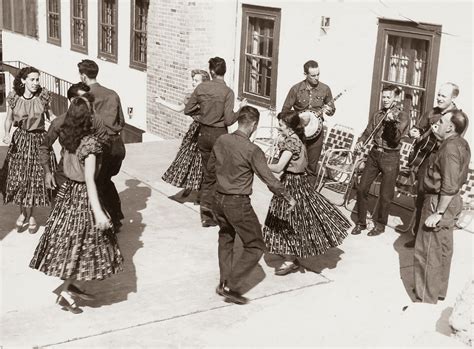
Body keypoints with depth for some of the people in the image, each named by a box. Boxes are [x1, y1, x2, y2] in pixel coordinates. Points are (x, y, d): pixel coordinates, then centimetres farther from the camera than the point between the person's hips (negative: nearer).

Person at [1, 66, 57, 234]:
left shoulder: (44, 96, -8)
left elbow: (51, 116, 5)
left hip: (39, 140, -1)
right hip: (19, 140, 1)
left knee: (35, 179, 3)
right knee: (18, 178, 3)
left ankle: (30, 215, 22)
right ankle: (22, 213, 27)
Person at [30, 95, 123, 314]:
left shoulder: (67, 135, -4)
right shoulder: (90, 143, -25)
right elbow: (89, 179, -29)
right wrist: (98, 212, -31)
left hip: (68, 190, 8)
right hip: (83, 196, -8)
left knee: (71, 241, 18)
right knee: (81, 244, 4)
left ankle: (69, 285, 29)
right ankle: (65, 292, 8)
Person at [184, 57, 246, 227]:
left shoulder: (201, 87, -2)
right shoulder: (227, 92, -14)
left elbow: (187, 110, 4)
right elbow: (229, 120, -18)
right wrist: (241, 110, -1)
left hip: (203, 133, 5)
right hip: (219, 135, -5)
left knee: (208, 174, 14)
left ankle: (206, 215, 14)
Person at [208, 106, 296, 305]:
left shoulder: (221, 141, -1)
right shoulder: (252, 150, -19)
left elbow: (211, 170, 13)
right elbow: (270, 180, -17)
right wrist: (288, 198, -3)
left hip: (219, 199, 7)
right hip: (238, 204, -7)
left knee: (226, 238, 28)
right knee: (255, 247, 7)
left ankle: (224, 282, 33)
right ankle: (230, 286, 2)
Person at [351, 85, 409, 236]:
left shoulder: (402, 116, -7)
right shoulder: (377, 114, 9)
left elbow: (396, 138, -20)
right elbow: (368, 132, 15)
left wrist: (392, 122, -36)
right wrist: (361, 141, -3)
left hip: (391, 157, -4)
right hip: (374, 154, 4)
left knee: (385, 195, 2)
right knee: (362, 189, 3)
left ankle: (380, 225, 22)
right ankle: (361, 222, 18)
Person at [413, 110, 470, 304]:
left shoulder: (450, 148, -23)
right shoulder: (461, 144, 8)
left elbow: (449, 186, -26)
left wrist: (438, 213, -24)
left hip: (439, 202, -10)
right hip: (451, 202, 10)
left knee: (428, 253, -3)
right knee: (443, 250, 20)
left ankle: (426, 301, 4)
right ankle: (439, 291, 34)